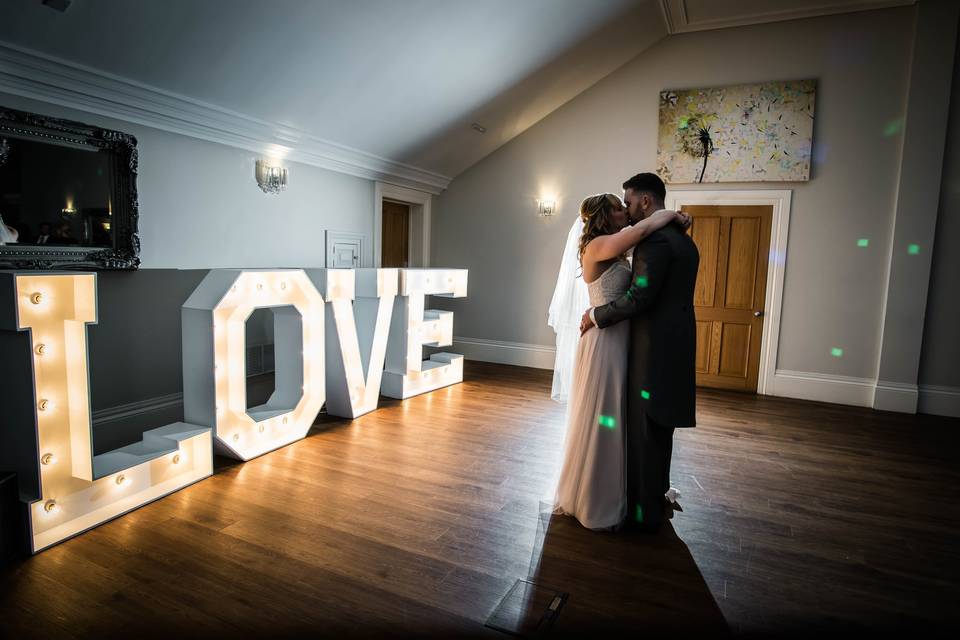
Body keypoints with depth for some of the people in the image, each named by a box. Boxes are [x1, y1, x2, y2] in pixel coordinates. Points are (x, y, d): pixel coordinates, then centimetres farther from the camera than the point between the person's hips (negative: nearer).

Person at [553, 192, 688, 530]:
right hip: (604, 343, -9)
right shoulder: (597, 246, -14)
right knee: (598, 423, 3)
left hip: (619, 343, 9)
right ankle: (592, 505, 20)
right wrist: (672, 214, -8)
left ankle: (604, 497, 34)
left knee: (612, 422, 17)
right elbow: (642, 229, -24)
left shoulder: (615, 253, 14)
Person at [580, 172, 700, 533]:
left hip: (655, 351, -10)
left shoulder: (655, 239, -17)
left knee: (645, 432, 2)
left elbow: (639, 297, -23)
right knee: (659, 430, 20)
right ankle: (658, 497, 34)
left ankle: (646, 513, 16)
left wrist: (596, 315, -11)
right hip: (675, 347, 10)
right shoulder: (682, 239, 14)